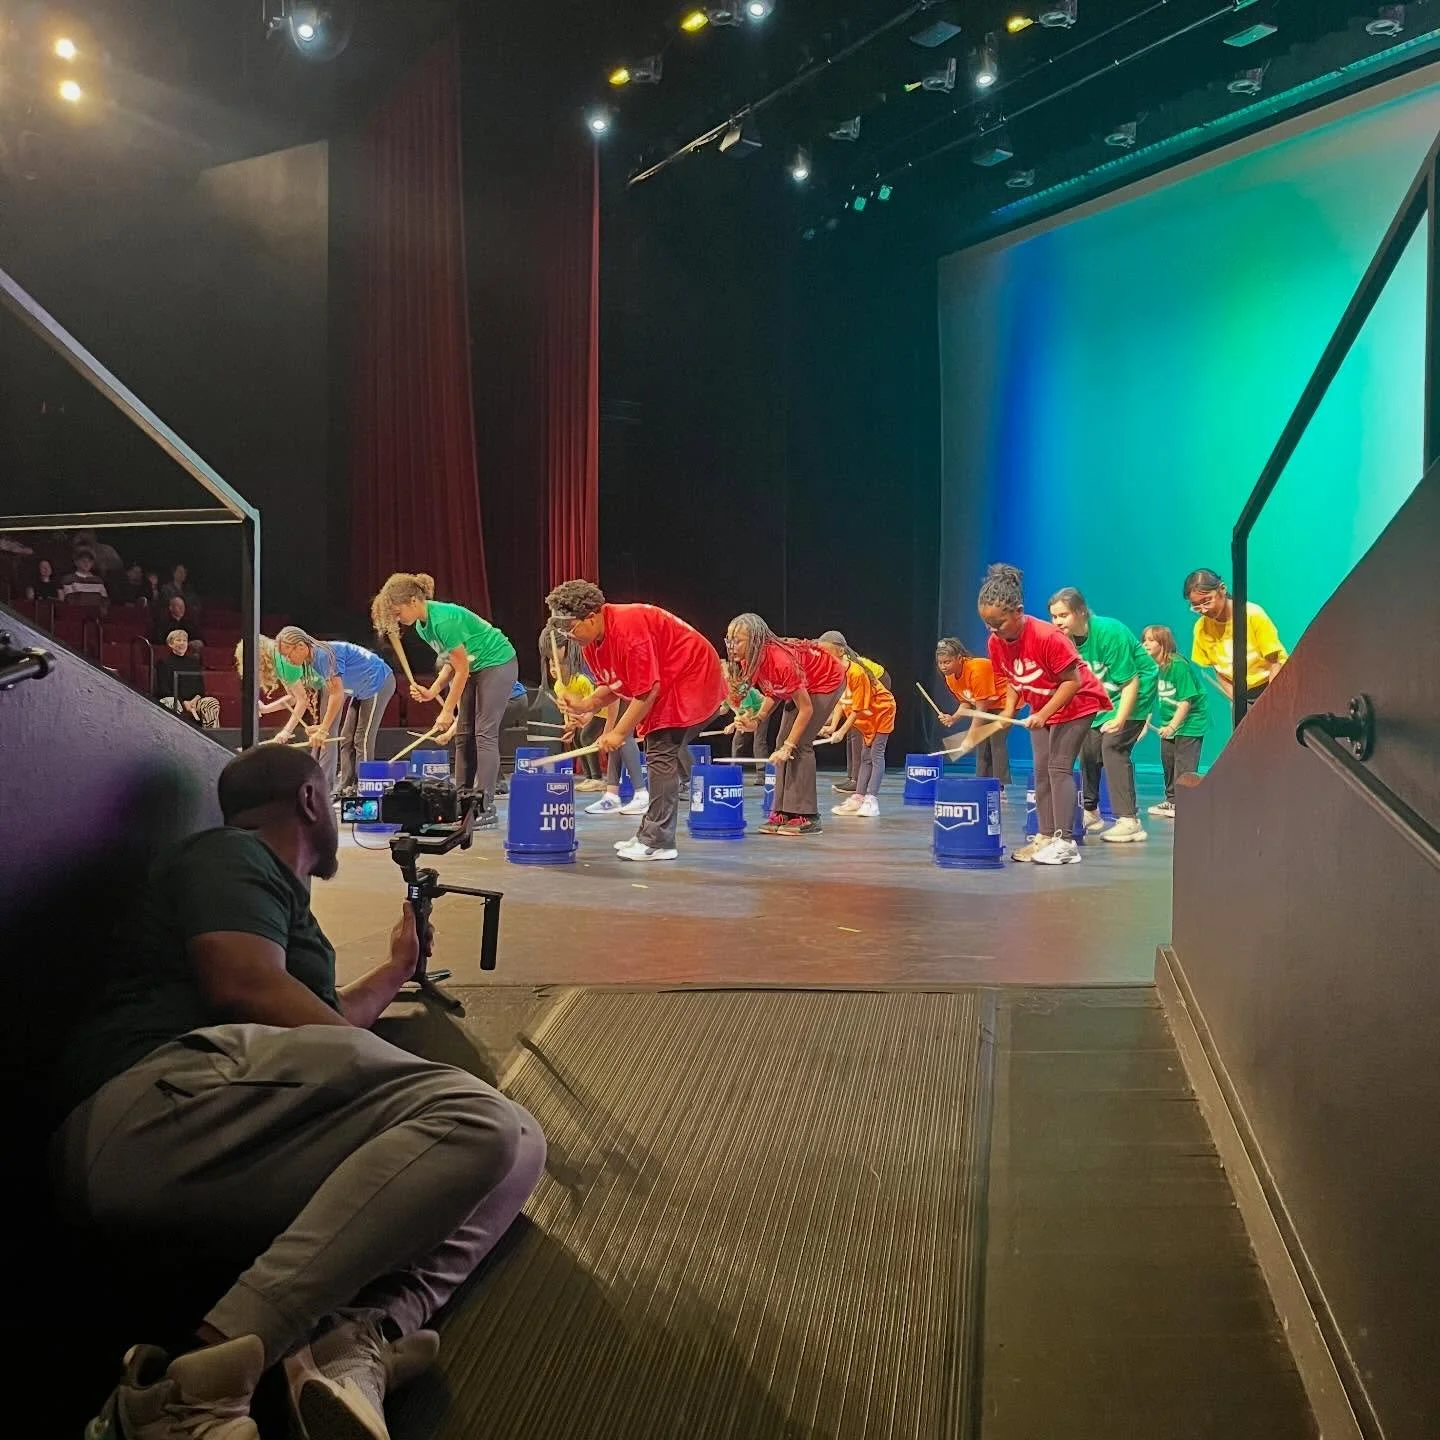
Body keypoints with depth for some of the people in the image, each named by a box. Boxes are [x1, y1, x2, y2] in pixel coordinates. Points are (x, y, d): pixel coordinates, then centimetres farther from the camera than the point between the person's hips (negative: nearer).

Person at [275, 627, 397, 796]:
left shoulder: (325, 655, -28)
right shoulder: (310, 662, 0)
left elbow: (337, 694, -33)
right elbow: (329, 694, 2)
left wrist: (323, 730, -32)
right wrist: (322, 727, -6)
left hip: (378, 682, -10)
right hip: (360, 692, 10)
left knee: (362, 740, -11)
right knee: (346, 740, 6)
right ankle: (346, 788, 7)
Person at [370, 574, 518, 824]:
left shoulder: (443, 620, -28)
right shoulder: (422, 626, 1)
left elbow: (462, 669, -22)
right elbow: (451, 663, 6)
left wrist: (447, 711, -16)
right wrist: (432, 691, -7)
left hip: (497, 664, -9)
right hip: (473, 668, 9)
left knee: (484, 733, -13)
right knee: (463, 734, 4)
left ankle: (485, 808, -15)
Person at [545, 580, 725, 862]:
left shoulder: (628, 629, -29)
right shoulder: (590, 641, 1)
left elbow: (648, 690, -27)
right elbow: (610, 685, 9)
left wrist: (619, 733, -22)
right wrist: (586, 705, -10)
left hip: (692, 678, -10)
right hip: (667, 685, 10)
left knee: (662, 754, -14)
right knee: (662, 754, 11)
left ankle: (658, 843, -13)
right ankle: (651, 835, 16)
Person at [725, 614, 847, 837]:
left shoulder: (780, 661, -37)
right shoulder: (749, 662, -13)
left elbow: (806, 709, -30)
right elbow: (773, 693, 2)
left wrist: (788, 746, -28)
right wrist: (757, 720, -16)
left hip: (828, 681, -8)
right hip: (802, 686, 9)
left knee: (799, 745, -16)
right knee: (782, 744, 0)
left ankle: (806, 816, -13)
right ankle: (784, 812, 3)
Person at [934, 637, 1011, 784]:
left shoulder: (976, 670, -32)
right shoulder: (950, 677, -6)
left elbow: (981, 708, -28)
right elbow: (966, 703, 3)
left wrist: (969, 737, -26)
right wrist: (953, 718, -17)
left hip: (1004, 701, -9)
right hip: (986, 705, 9)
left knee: (997, 741, -18)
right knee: (981, 744, 5)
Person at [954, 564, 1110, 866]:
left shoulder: (1048, 637, -32)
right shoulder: (996, 643, -11)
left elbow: (1073, 681, -26)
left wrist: (1044, 714, -28)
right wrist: (1010, 707, -11)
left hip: (1077, 704, -7)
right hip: (1041, 709, 7)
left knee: (1059, 766, -14)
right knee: (1041, 770, 5)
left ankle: (1064, 842, -15)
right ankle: (1045, 836, 10)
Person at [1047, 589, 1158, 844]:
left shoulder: (1110, 633, -27)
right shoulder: (1065, 640, -9)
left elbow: (1130, 682, -25)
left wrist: (1120, 719, -32)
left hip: (1135, 692, -7)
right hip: (1101, 698, 7)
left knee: (1113, 745, -19)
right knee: (1087, 748, 2)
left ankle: (1129, 822, -20)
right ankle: (1090, 814, 20)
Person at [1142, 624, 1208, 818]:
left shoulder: (1179, 665, -23)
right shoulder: (1153, 667, -2)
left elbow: (1186, 700, -23)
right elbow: (1151, 698, 9)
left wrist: (1172, 726, -25)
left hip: (1190, 720, -8)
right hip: (1169, 722, 8)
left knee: (1184, 765, -8)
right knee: (1167, 761, 14)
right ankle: (1171, 800, 26)